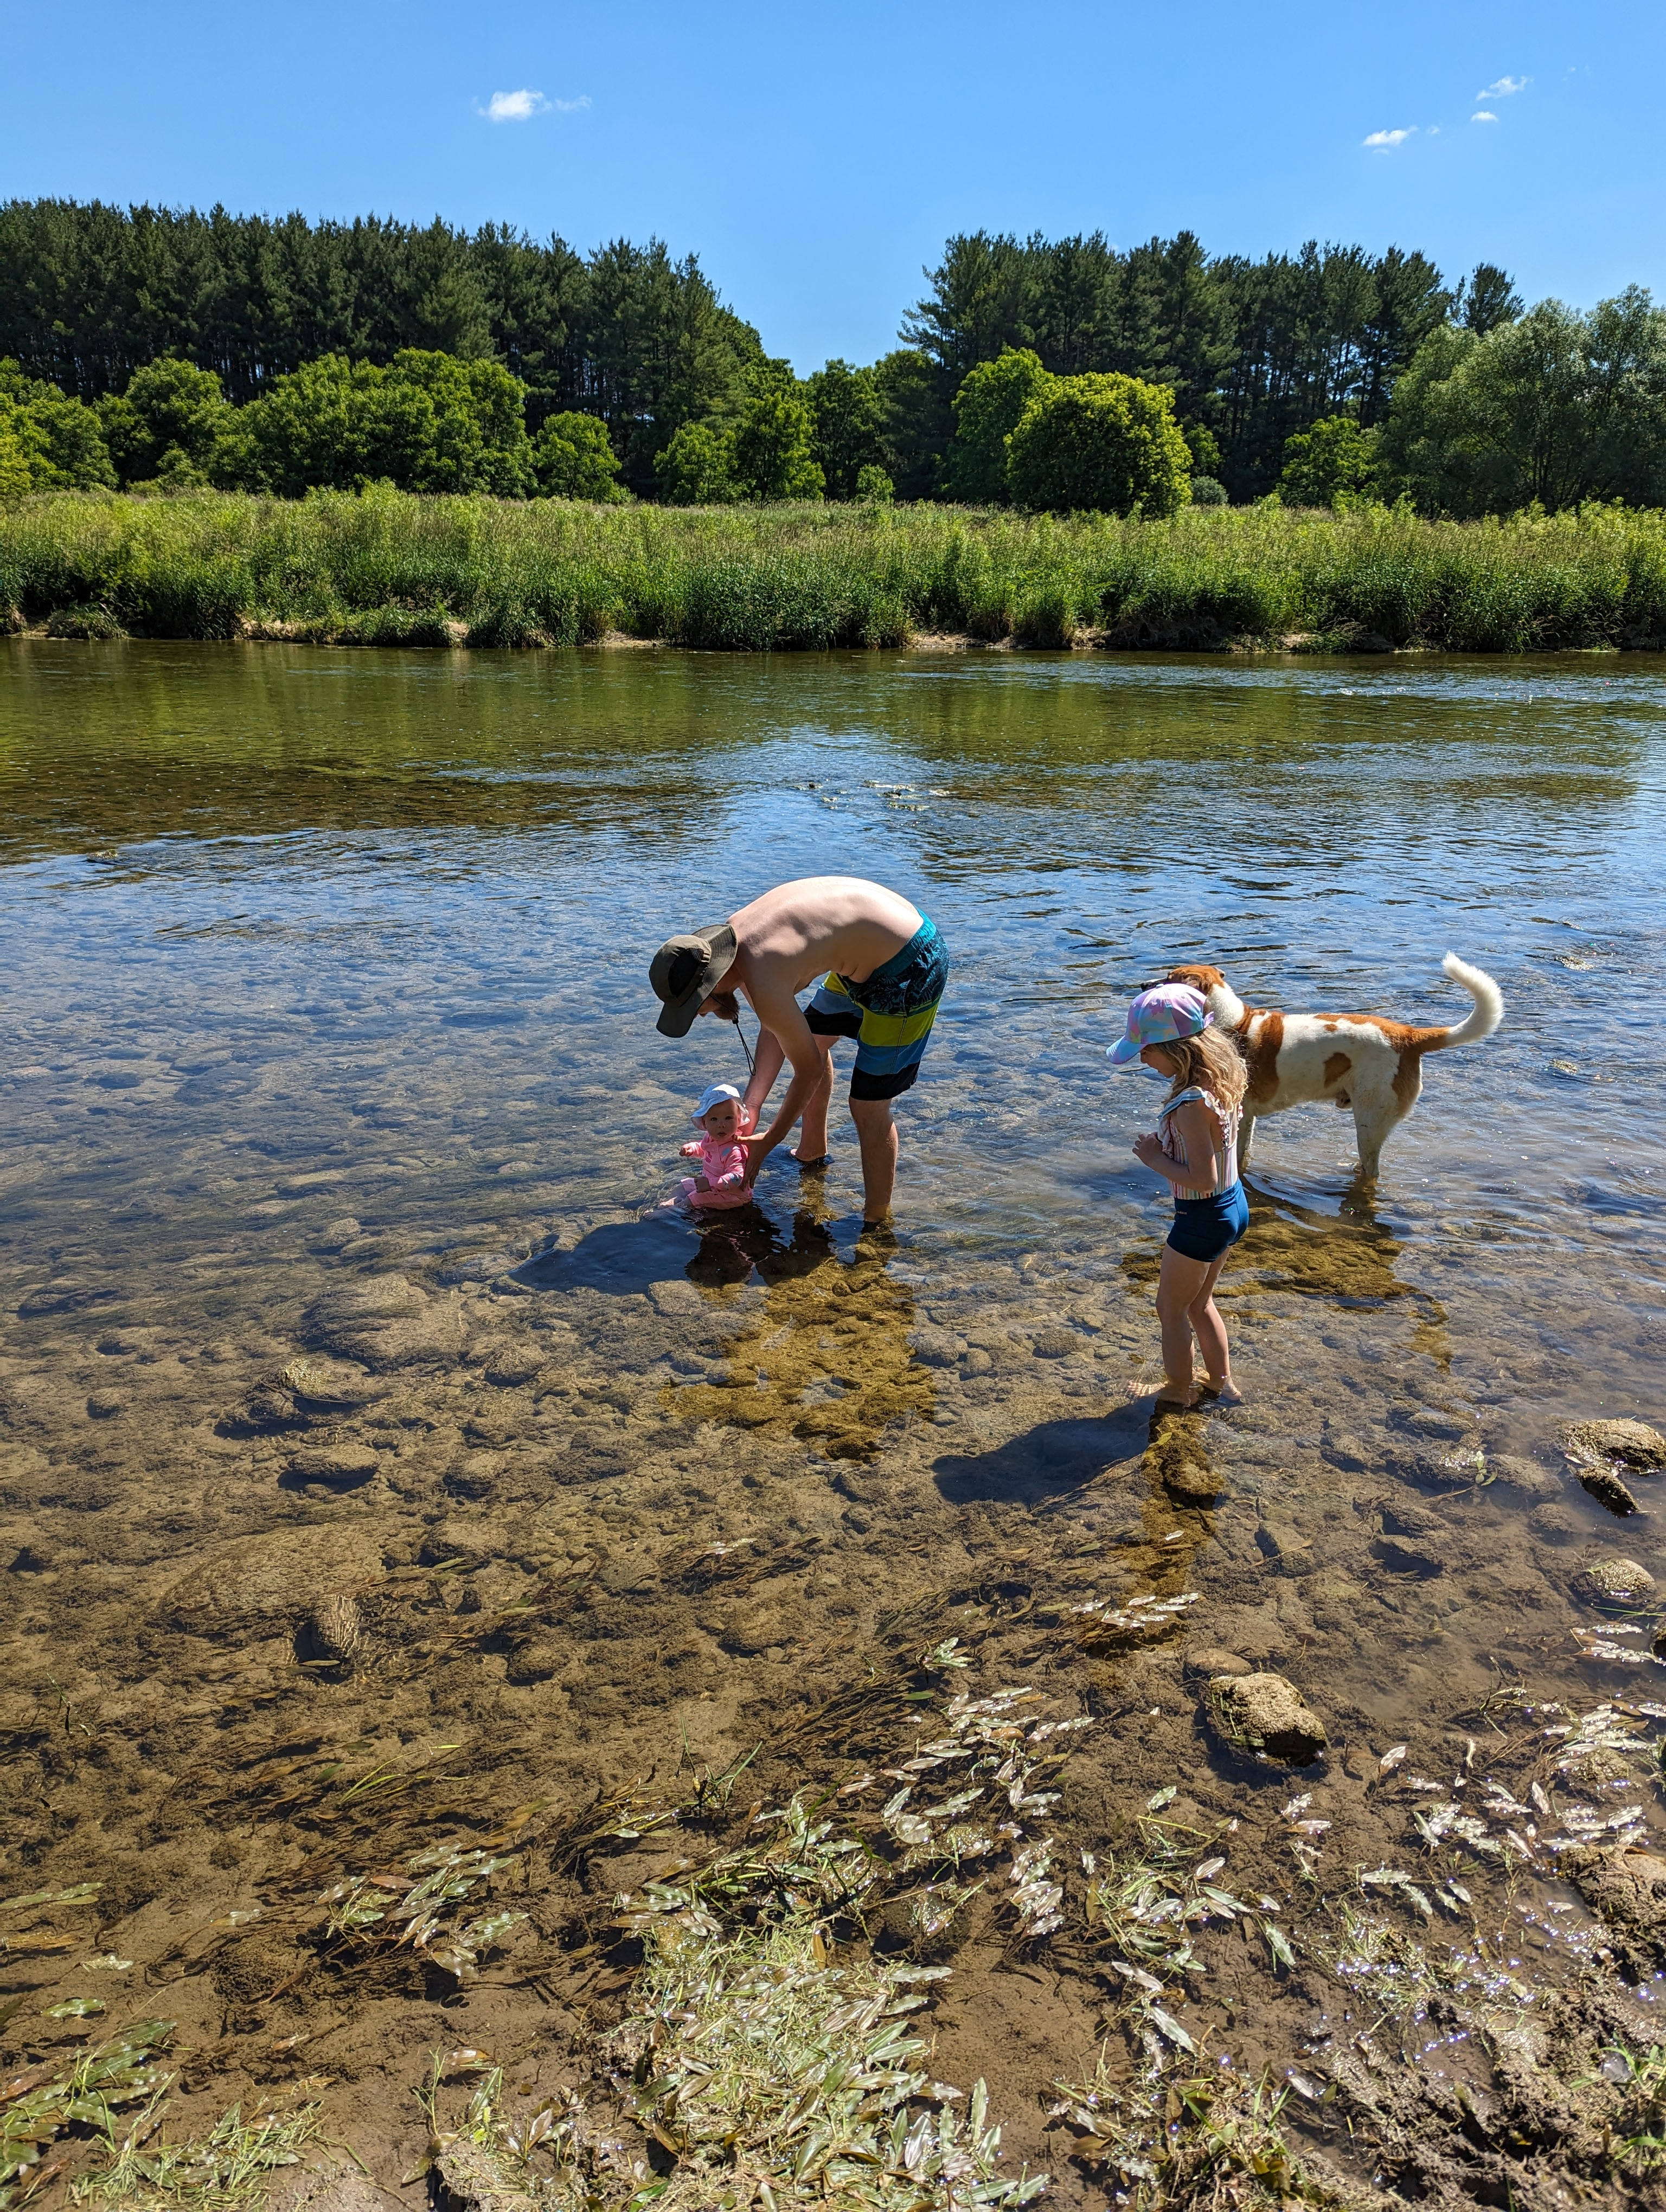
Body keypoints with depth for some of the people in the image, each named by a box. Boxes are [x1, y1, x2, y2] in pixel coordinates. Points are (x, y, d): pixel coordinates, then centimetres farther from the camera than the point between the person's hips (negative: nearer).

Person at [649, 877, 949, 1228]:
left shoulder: (761, 982, -29)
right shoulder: (729, 938, -2)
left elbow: (809, 1070, -14)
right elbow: (774, 1030, 11)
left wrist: (769, 1141, -1)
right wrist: (751, 1107, 7)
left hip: (910, 967, -10)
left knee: (868, 1107, -5)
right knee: (811, 1039, 27)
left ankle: (876, 1224, 13)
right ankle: (812, 1153, 48)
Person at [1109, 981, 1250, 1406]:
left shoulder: (1192, 1105, -30)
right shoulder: (1223, 1080, -3)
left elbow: (1202, 1179, -30)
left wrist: (1156, 1159, -17)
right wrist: (1168, 1148, 1)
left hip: (1202, 1220, -9)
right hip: (1234, 1207, 9)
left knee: (1171, 1309, 14)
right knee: (1200, 1303, 27)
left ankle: (1178, 1392, 31)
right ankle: (1223, 1385, 38)